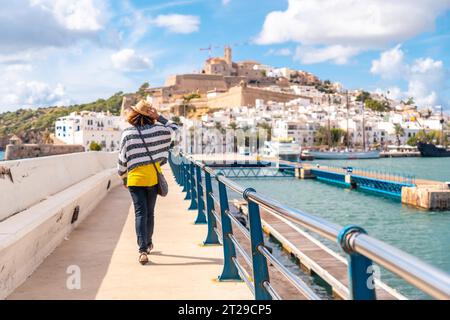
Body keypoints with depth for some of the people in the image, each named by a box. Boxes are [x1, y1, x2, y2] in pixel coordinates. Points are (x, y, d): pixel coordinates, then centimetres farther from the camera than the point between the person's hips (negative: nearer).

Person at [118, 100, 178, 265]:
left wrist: (123, 176, 15)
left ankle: (143, 250, -14)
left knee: (140, 213, -3)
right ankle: (148, 244, 33)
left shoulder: (128, 133, -5)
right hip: (153, 177, 2)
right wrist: (159, 117, 11)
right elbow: (173, 128, 18)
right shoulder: (157, 130, -2)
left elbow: (122, 158, 1)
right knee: (149, 212, 16)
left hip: (135, 178, -2)